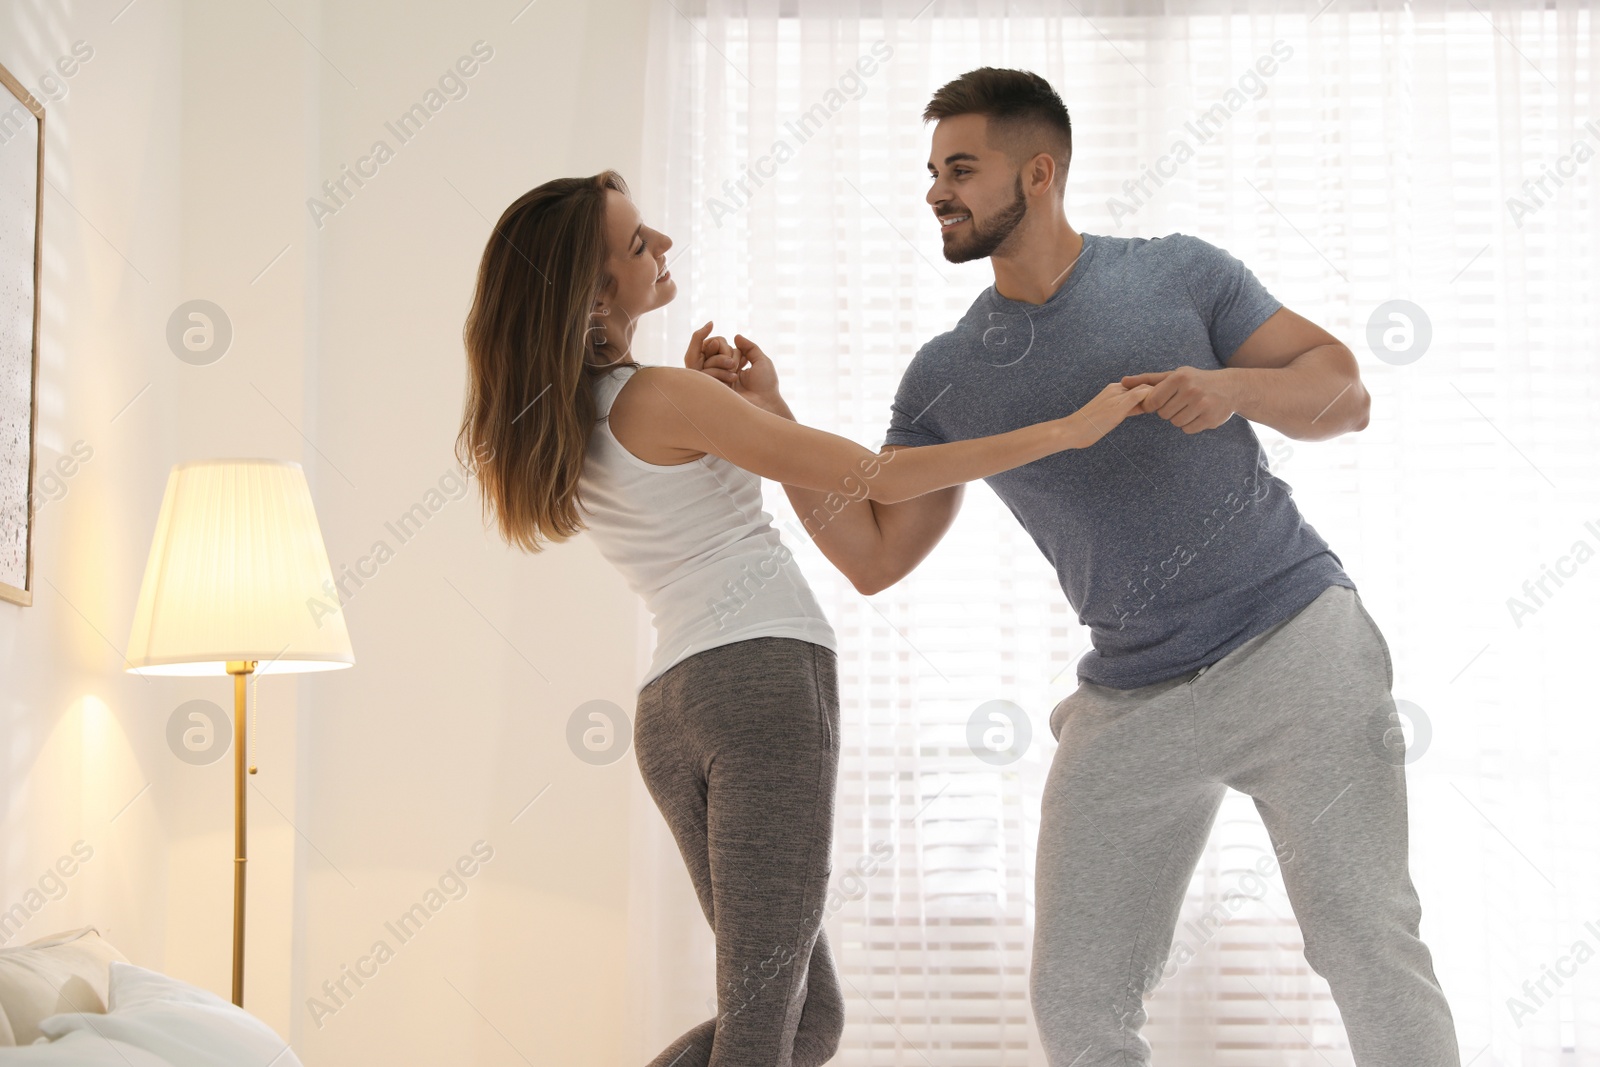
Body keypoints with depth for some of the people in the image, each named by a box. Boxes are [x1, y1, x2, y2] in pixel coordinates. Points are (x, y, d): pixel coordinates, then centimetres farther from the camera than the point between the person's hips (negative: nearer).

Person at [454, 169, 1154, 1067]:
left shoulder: (562, 425, 15)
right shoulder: (661, 398, -9)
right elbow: (881, 480, -11)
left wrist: (750, 403, 15)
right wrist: (1069, 428, -7)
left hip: (672, 708, 8)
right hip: (765, 676, -8)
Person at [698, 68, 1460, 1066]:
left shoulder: (1180, 273, 2)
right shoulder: (944, 377, 8)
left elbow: (1343, 391, 3)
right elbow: (873, 554, 7)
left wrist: (1230, 386, -17)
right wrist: (772, 421, -1)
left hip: (1295, 644, -3)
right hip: (1130, 701, 3)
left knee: (1365, 939, -10)